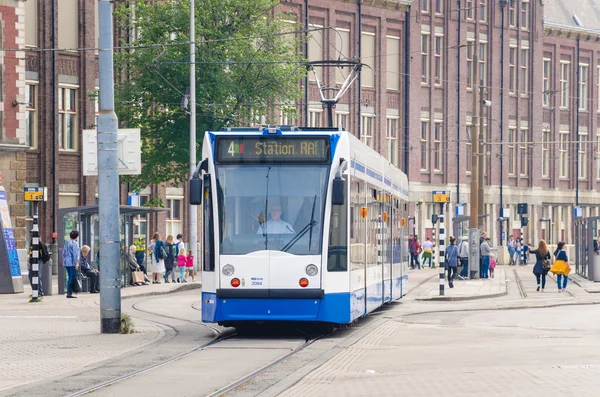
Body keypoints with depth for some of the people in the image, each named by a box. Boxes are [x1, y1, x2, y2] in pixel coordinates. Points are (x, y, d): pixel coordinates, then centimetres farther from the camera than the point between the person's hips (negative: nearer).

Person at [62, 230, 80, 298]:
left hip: (66, 263, 8)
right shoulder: (75, 244, -10)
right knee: (72, 278, -6)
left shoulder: (67, 243, 14)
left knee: (70, 278, 15)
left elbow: (63, 253, 20)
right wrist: (76, 263, -16)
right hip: (72, 263, -8)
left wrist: (63, 262, 27)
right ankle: (69, 293, -9)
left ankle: (69, 293, 15)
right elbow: (75, 254, -16)